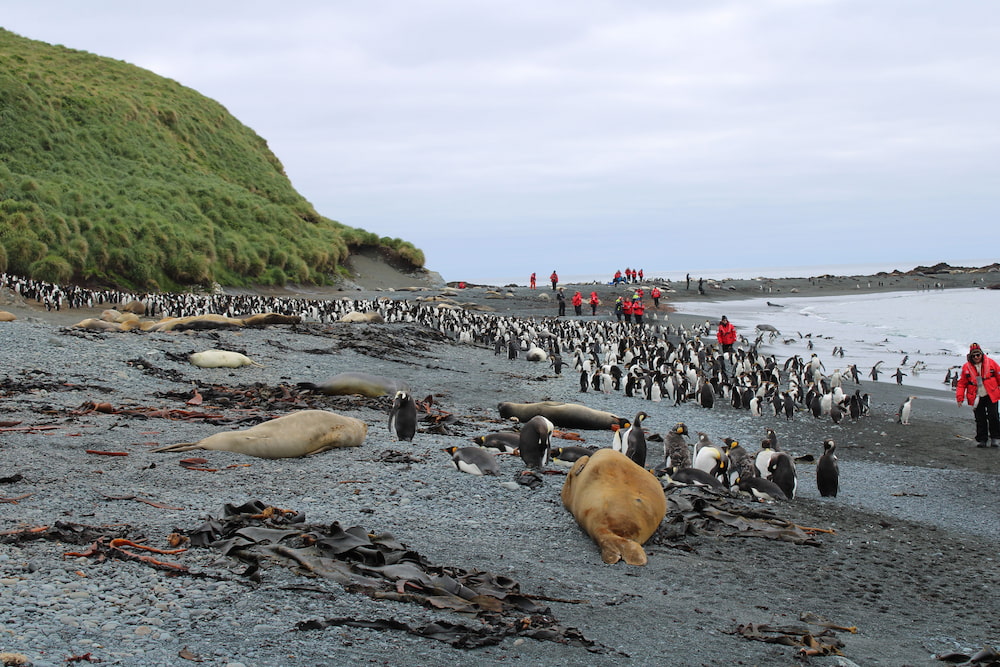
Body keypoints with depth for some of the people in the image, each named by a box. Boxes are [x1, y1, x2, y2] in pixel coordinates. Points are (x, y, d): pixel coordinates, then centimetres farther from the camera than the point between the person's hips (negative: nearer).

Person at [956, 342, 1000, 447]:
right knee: (980, 420, 4)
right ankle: (981, 439, 13)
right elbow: (961, 383, 5)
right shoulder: (966, 367, 0)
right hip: (976, 398, 1)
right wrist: (960, 397, -3)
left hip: (991, 396, -1)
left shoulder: (991, 363, -3)